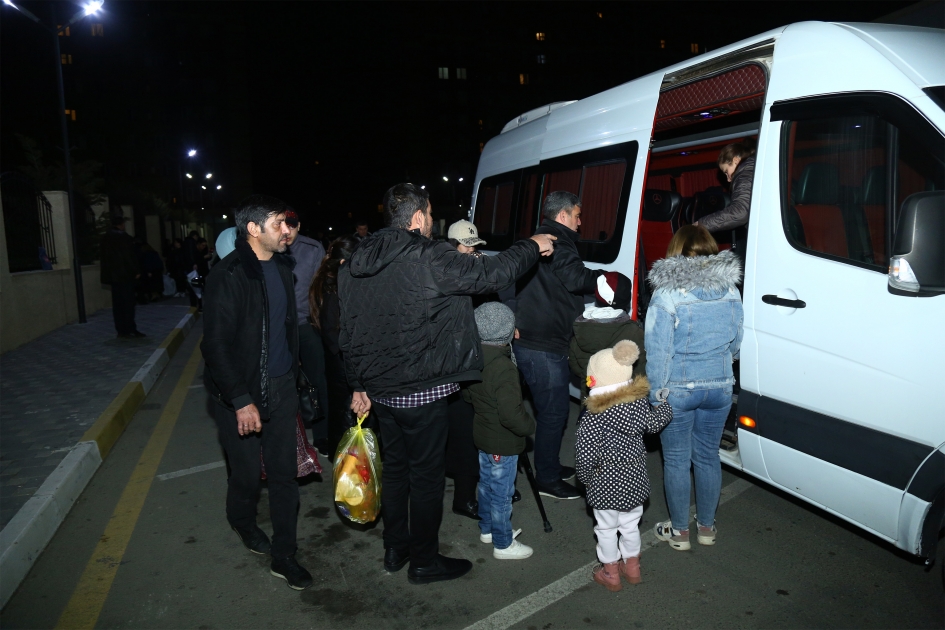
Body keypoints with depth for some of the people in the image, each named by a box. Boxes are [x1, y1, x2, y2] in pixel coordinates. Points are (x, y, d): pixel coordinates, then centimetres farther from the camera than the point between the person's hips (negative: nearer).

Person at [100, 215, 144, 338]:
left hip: (113, 274, 8)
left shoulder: (106, 238, 13)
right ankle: (127, 330, -3)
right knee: (127, 302, -4)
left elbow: (104, 256, 16)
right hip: (125, 273, -8)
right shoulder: (124, 236, -11)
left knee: (117, 303, 9)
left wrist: (105, 272, 20)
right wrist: (137, 271, -9)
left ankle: (122, 330, 11)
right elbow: (131, 255, -13)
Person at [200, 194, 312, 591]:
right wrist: (241, 401, -18)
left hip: (281, 387, 6)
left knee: (284, 473, 8)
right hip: (241, 394, -5)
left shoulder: (282, 267, 5)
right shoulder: (228, 276, -15)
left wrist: (293, 375, 15)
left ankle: (283, 556, 21)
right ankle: (243, 523, 41)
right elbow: (217, 345, -16)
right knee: (247, 474, 9)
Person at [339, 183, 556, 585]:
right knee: (426, 475, 7)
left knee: (395, 468, 21)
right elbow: (490, 273, -14)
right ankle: (424, 561, 22)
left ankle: (395, 549, 35)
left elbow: (349, 333, 9)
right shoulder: (429, 259, -17)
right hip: (421, 392, -7)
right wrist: (533, 247, 3)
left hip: (380, 389, 8)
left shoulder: (354, 266, 5)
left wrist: (359, 385, 18)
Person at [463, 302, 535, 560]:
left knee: (486, 484, 24)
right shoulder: (504, 369, -31)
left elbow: (466, 393, 10)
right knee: (501, 493, 8)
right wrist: (529, 426, -14)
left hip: (482, 435, 8)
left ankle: (487, 529, 43)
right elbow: (512, 415, -31)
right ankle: (503, 544, 26)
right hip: (503, 443, -8)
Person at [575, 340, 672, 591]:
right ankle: (632, 567, 41)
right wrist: (665, 403, 26)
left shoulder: (593, 417, -25)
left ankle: (610, 573, 32)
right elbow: (654, 423, 7)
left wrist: (585, 476, -5)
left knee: (606, 529, 16)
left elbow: (585, 454, -24)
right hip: (635, 480, 5)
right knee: (630, 525, 24)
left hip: (605, 485, -5)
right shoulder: (639, 402, -11)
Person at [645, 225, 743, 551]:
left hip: (678, 390, -4)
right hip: (719, 387, 5)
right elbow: (735, 343, 10)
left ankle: (679, 531, 23)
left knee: (676, 460, 10)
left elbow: (658, 351, -16)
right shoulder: (730, 290, -1)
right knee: (708, 456, 18)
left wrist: (656, 393, -6)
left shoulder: (667, 295, -17)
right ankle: (706, 526, 32)